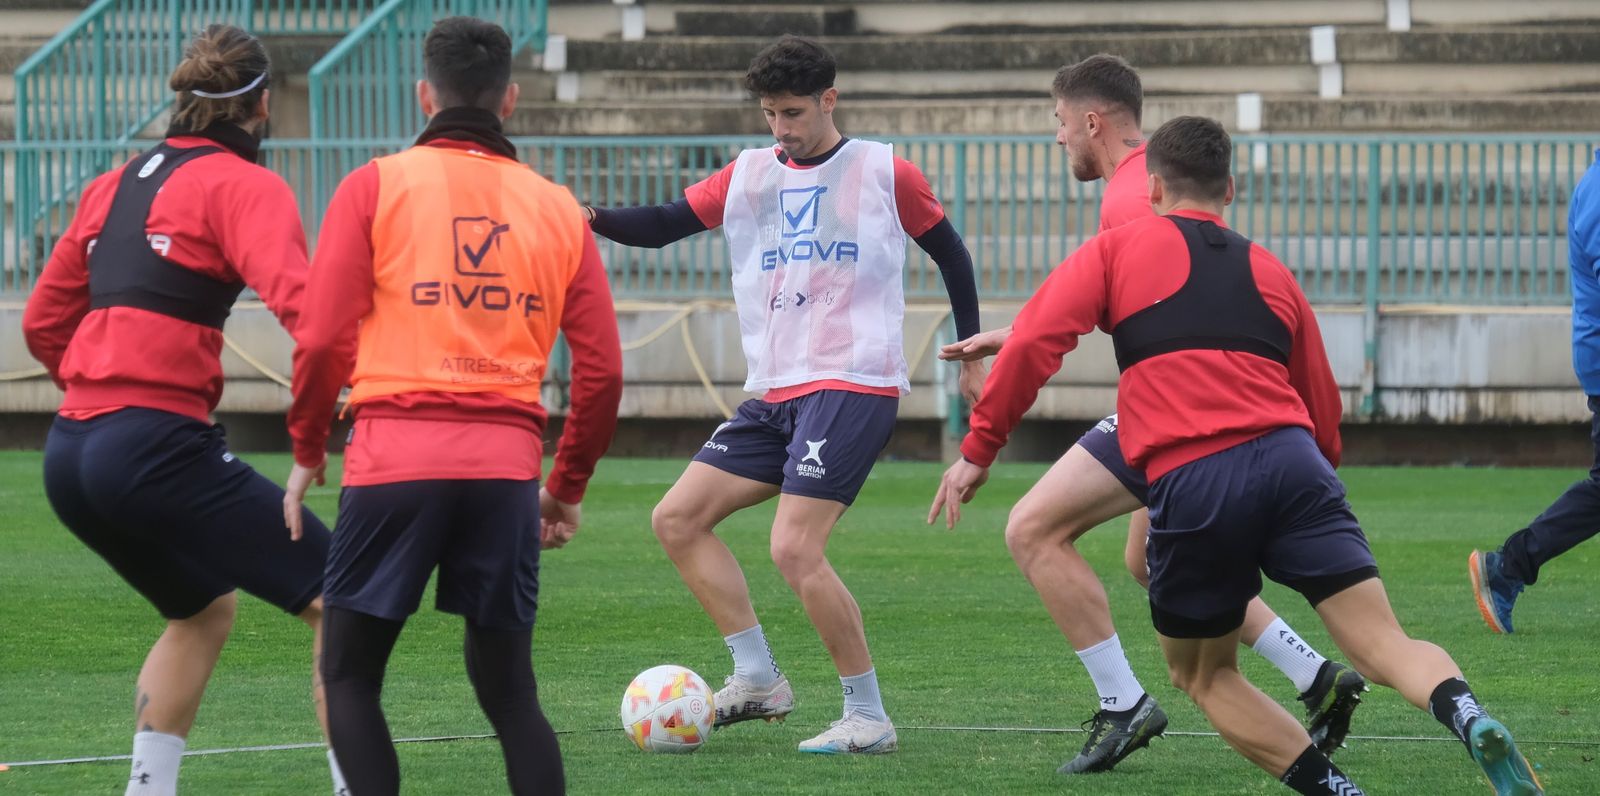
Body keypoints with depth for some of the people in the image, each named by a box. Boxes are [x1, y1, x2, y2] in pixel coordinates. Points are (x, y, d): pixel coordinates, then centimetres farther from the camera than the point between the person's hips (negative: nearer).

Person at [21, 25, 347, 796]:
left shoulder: (115, 184, 19)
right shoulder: (241, 185, -3)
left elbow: (43, 322, 23)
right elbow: (297, 299, -21)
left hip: (72, 448, 8)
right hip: (159, 450, -8)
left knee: (204, 609, 28)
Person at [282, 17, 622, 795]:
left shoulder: (375, 187, 3)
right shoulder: (557, 209, 11)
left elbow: (323, 337, -2)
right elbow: (601, 368, 9)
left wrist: (307, 451, 12)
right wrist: (568, 487, 21)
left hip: (394, 459, -2)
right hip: (507, 467, 3)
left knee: (350, 677, 8)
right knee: (508, 690, 12)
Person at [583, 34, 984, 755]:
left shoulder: (884, 173, 1)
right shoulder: (749, 176, 12)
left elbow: (950, 253, 11)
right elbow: (664, 224, 4)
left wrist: (972, 354, 11)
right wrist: (594, 219, -16)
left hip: (853, 385, -7)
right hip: (774, 393, 7)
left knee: (795, 549, -19)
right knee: (677, 519, 2)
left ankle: (869, 717, -10)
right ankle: (758, 679, 6)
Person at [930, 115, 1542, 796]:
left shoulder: (1117, 250, 16)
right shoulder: (1270, 271, 26)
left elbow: (1034, 343, 3)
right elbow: (1323, 412, 26)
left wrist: (978, 450, 9)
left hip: (1189, 484, -2)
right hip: (1290, 463, 2)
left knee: (1204, 675, 18)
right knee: (1384, 645, -4)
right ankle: (1467, 716, -36)